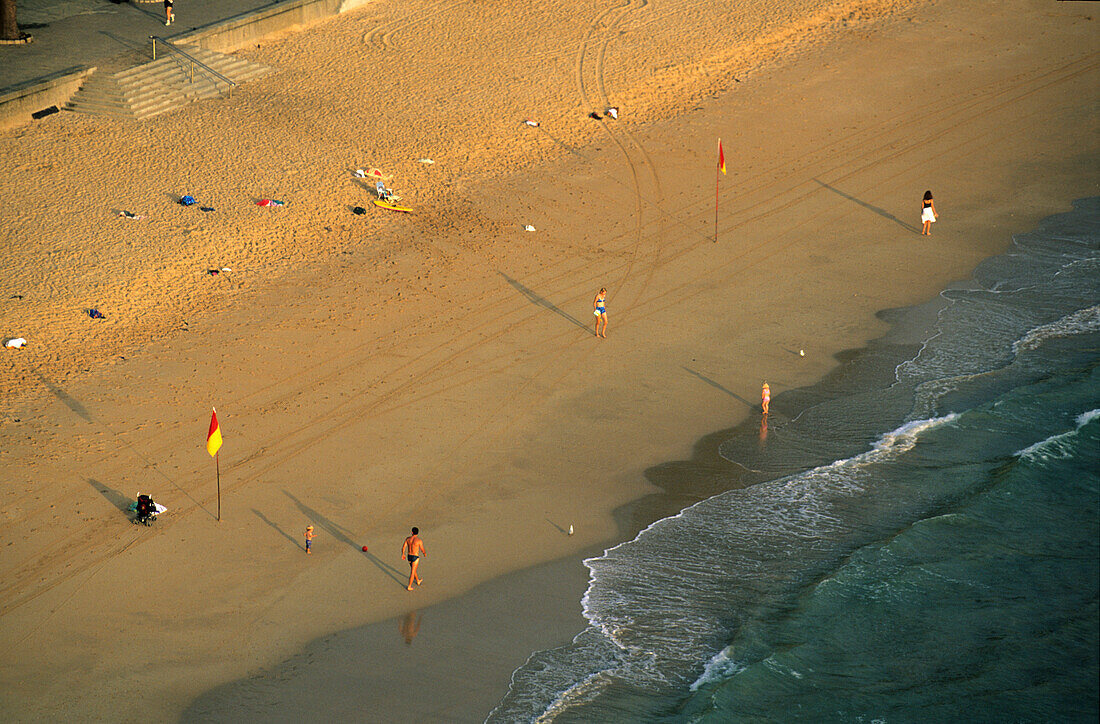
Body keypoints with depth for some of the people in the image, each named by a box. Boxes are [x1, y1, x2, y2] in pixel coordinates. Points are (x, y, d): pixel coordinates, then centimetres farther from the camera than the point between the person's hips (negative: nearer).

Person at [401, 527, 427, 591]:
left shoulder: (408, 539, -7)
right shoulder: (419, 540, -20)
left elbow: (403, 548, -3)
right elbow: (422, 550, -11)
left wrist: (403, 554, 15)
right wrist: (425, 553, 13)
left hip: (409, 556, 5)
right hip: (415, 558, -5)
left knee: (413, 569, 27)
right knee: (412, 572, 6)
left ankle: (418, 581, 48)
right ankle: (409, 587, 11)